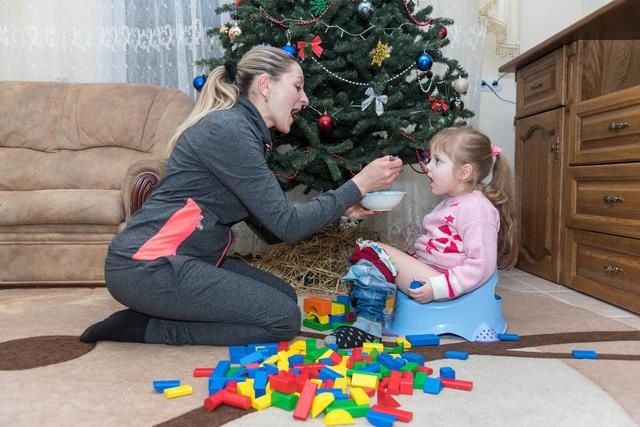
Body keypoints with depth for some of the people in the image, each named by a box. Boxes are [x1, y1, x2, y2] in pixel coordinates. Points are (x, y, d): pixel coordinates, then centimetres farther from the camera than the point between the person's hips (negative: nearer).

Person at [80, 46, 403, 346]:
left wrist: (340, 208, 4)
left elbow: (270, 228, 10)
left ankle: (156, 312, 7)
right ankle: (148, 328, -3)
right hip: (146, 267, -10)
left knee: (283, 296, 11)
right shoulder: (227, 129, -17)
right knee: (283, 319, -9)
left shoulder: (243, 131, 12)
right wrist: (358, 185, -11)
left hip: (183, 260, 10)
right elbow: (285, 225, -18)